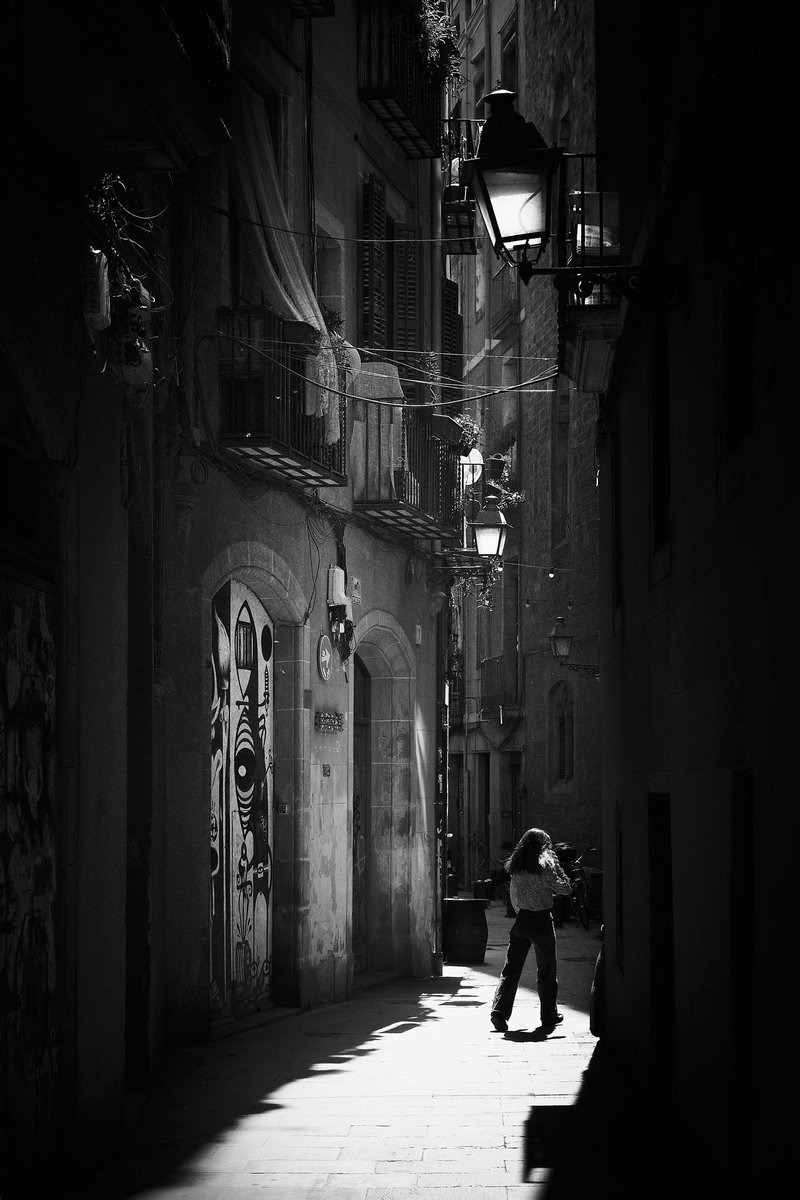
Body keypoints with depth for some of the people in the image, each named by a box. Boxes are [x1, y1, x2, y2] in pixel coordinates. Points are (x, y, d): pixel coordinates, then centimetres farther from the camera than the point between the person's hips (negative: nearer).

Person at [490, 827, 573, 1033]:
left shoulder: (515, 868, 5)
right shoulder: (543, 866, -13)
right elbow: (565, 889, -8)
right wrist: (556, 864, -2)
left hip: (521, 921, 4)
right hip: (541, 921, -4)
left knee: (511, 969, 7)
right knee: (546, 971, 9)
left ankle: (499, 1010, -7)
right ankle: (548, 1017, 16)